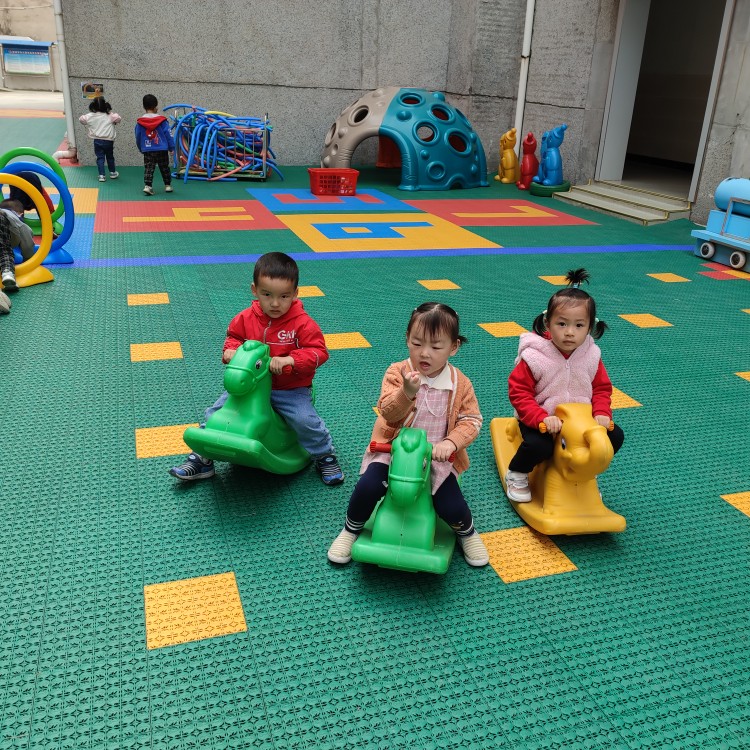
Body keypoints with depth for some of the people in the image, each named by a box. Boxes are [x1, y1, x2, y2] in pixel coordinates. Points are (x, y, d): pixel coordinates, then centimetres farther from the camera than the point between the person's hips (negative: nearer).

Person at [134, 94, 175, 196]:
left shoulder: (140, 122, -1)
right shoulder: (162, 120, -6)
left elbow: (138, 137, 7)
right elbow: (168, 134, -5)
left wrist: (141, 149, 22)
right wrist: (171, 148, 4)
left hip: (147, 150, 1)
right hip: (162, 150, -1)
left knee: (148, 169, 2)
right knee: (164, 168, 14)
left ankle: (147, 186, -13)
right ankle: (167, 185, 21)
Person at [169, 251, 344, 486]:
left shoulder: (302, 323, -15)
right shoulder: (246, 318, -4)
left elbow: (319, 351, -17)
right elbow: (233, 335, 15)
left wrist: (290, 360, -31)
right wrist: (231, 349, -8)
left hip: (291, 389, -3)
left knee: (306, 420, -24)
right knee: (215, 414, -3)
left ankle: (325, 457, 5)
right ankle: (201, 459, 16)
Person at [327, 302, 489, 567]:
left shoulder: (460, 383, -6)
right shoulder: (397, 373, -12)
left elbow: (471, 420, -4)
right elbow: (388, 413, -23)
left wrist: (450, 442, -22)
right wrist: (407, 392, -43)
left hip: (436, 455, 1)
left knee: (451, 507, -12)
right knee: (367, 487, -22)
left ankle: (467, 532, 28)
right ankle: (351, 530, 11)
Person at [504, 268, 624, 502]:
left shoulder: (591, 357, -5)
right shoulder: (534, 357, -19)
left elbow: (602, 388, 6)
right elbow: (518, 393, -17)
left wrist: (602, 413, -14)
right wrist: (542, 418, -29)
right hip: (541, 420, -5)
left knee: (615, 436, -5)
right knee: (538, 445, -32)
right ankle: (516, 475, 2)